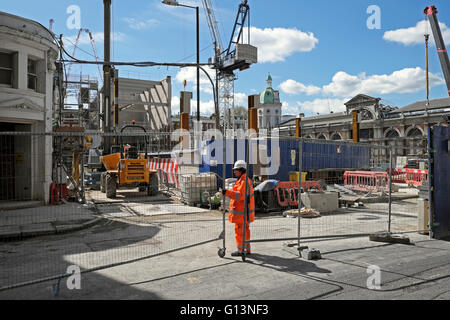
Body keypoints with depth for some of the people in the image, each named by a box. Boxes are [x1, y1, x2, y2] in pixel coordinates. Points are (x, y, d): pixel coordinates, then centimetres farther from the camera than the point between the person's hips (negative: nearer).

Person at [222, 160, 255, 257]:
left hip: (242, 212, -11)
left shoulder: (244, 181, -18)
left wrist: (227, 192, -37)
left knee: (239, 230, -3)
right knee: (245, 230, 15)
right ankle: (247, 249, 24)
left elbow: (239, 195, -30)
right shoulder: (242, 180, 17)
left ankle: (241, 250, 5)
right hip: (242, 211, 11)